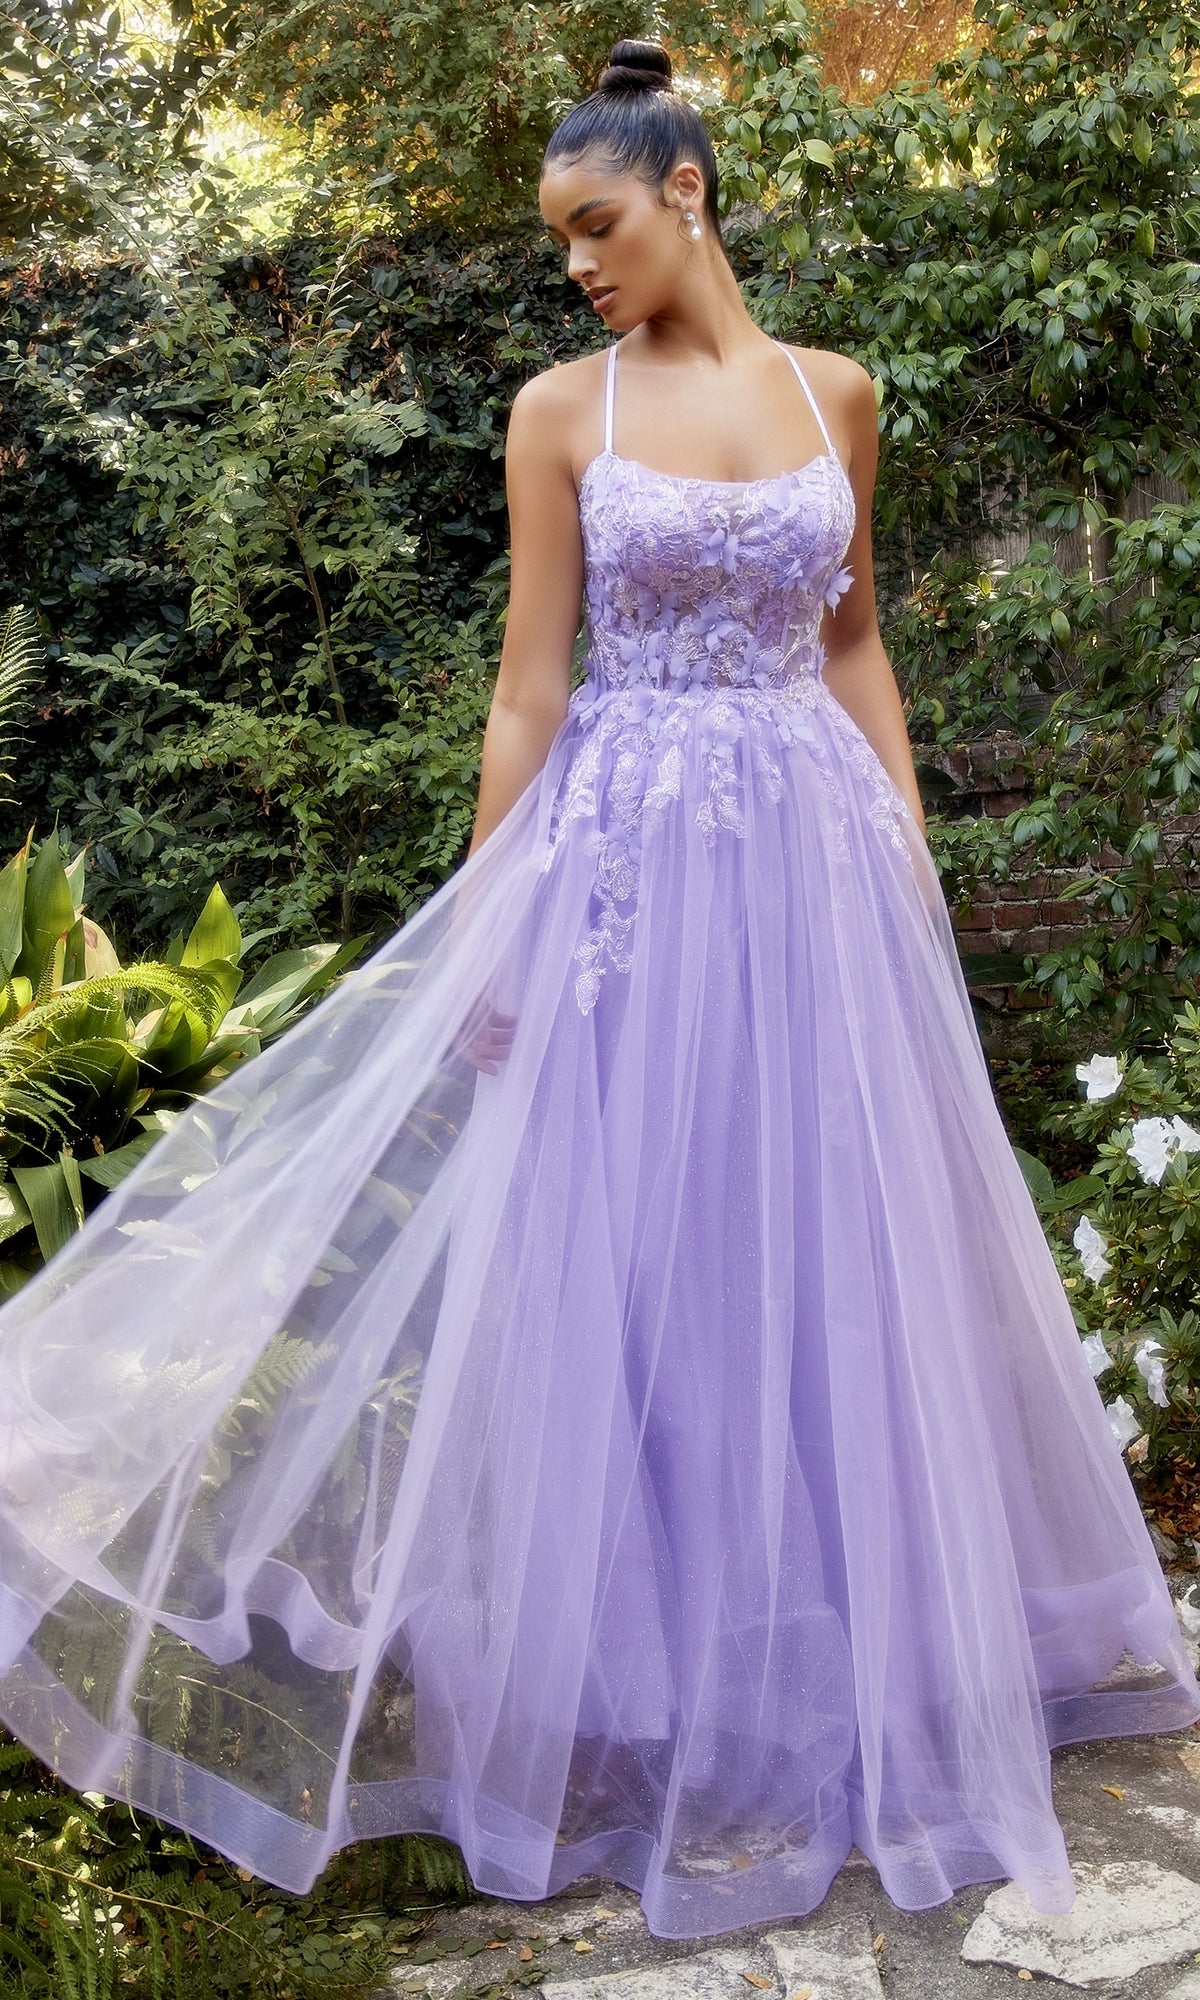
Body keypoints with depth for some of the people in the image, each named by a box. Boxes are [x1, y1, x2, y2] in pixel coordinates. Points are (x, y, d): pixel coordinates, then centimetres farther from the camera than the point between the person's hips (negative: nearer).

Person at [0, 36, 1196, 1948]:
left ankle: (831, 1673, 28)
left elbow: (854, 644, 13)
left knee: (828, 1256, 8)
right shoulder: (562, 411, 2)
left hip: (813, 853, 2)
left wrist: (913, 853, 6)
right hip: (625, 853, -2)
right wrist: (486, 933, -4)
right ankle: (654, 1697, 21)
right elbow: (531, 682, 0)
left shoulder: (833, 393, 9)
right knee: (628, 1256, 3)